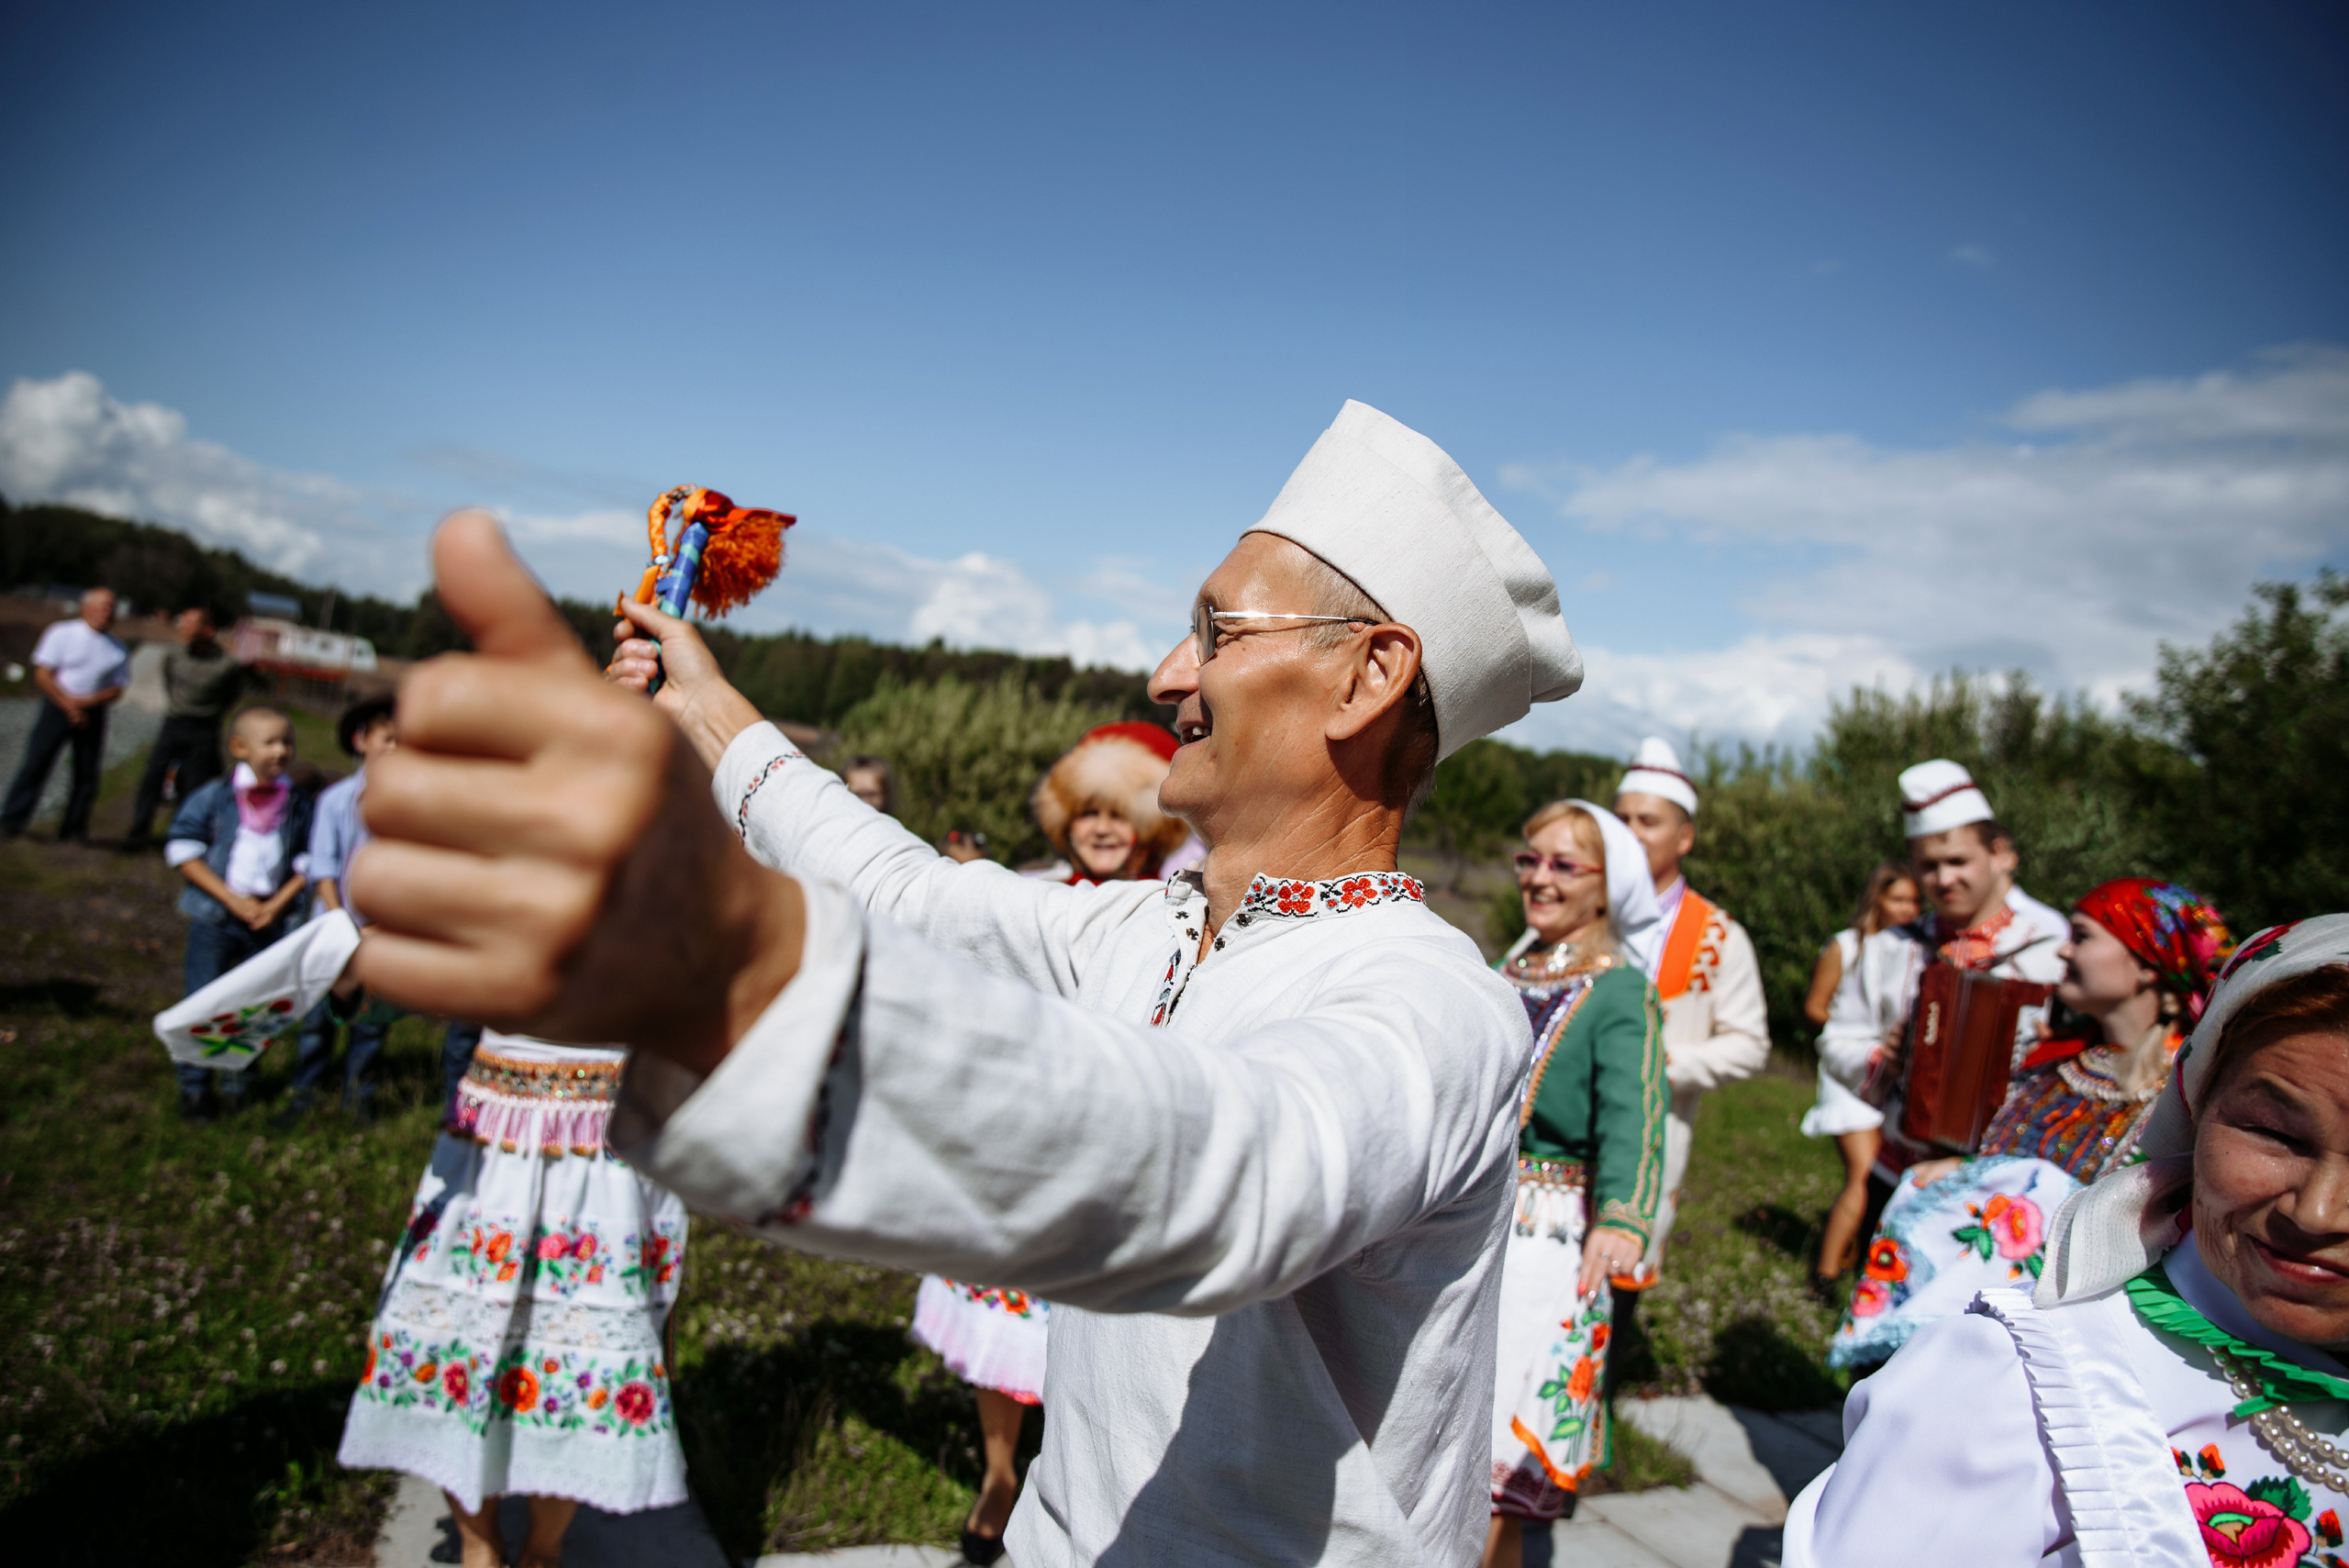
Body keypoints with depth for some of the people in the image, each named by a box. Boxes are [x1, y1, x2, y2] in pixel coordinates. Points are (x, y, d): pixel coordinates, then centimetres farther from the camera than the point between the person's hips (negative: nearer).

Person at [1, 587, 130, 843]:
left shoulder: (117, 650, 7)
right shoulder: (62, 633, -1)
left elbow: (118, 688, 5)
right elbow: (43, 674, -5)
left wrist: (88, 701, -12)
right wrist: (68, 704, -13)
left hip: (93, 713, 3)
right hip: (57, 706, -3)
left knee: (87, 772, 2)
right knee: (36, 763, -5)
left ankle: (74, 830, 11)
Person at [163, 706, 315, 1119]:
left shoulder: (301, 805, -2)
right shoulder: (214, 798, -7)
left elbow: (308, 863, 2)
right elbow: (182, 849, -7)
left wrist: (277, 904, -10)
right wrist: (233, 899, -14)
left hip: (270, 919, 2)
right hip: (214, 917, -2)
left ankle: (239, 1080, 25)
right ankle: (194, 1086, 18)